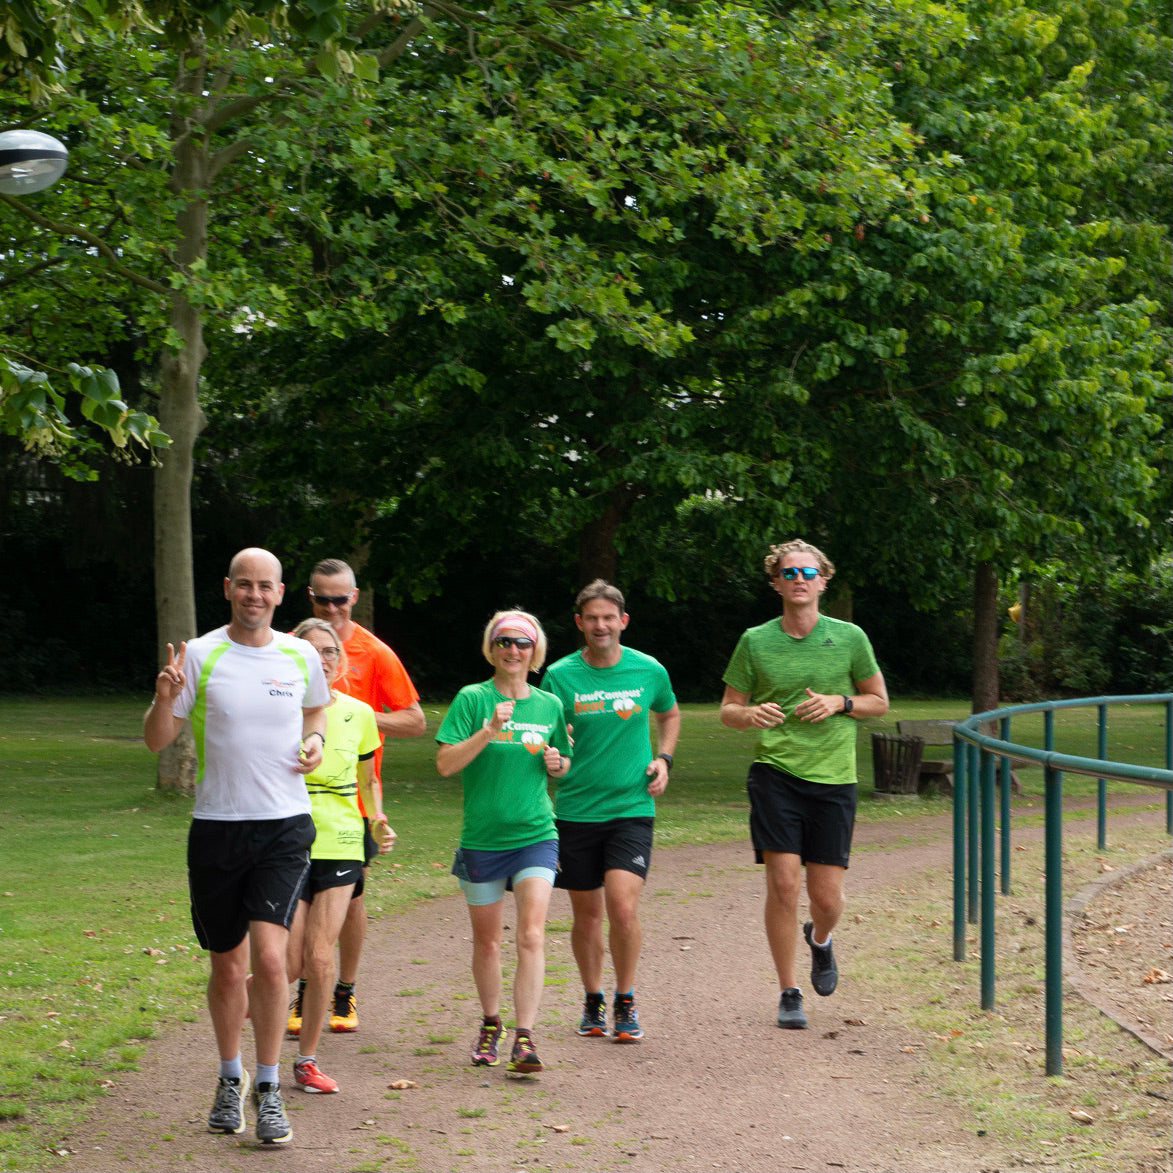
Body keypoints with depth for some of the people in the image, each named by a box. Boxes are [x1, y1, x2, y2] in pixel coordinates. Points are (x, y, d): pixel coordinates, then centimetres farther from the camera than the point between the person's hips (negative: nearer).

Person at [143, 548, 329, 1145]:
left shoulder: (301, 656, 4)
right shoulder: (199, 656, -2)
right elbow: (156, 741, 0)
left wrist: (315, 739, 4)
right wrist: (164, 698, -20)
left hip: (284, 826, 0)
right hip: (216, 828, 0)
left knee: (269, 957, -14)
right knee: (227, 968, 9)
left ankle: (268, 1090, -2)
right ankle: (230, 1078, 31)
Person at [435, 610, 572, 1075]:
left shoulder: (550, 705, 7)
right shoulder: (472, 699, -2)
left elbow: (564, 767, 21)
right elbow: (445, 763, -11)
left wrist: (556, 762, -1)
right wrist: (490, 731, -22)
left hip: (536, 835, 1)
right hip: (482, 838, 0)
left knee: (531, 936, -15)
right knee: (487, 941, 12)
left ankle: (524, 1037, -16)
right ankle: (490, 1024, 33)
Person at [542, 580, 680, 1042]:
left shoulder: (649, 671, 1)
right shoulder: (560, 676, -3)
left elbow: (670, 714, 21)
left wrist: (663, 759, 6)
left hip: (631, 808, -1)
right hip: (576, 810, 1)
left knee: (623, 906, -15)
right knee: (586, 914, 9)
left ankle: (625, 1002, 4)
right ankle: (593, 1001, 29)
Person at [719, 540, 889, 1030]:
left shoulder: (849, 638, 4)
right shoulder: (755, 641, 4)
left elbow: (879, 701, 14)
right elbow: (728, 710, 10)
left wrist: (840, 703, -6)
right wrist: (751, 714, -14)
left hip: (833, 777, 1)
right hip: (775, 773, -1)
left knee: (827, 898, 1)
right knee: (783, 883, -10)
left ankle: (819, 939, 38)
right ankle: (789, 993, 5)